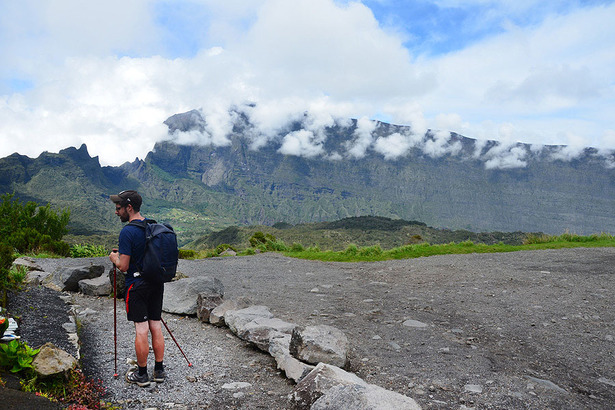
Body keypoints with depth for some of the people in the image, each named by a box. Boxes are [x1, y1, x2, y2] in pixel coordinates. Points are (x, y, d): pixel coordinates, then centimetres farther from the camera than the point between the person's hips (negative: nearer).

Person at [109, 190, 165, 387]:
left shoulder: (127, 232, -17)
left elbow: (123, 266, -17)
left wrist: (114, 258, 4)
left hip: (136, 286, -7)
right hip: (156, 283, 7)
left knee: (141, 330, 1)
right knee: (156, 327, 12)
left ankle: (141, 375, 13)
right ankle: (159, 371, 20)